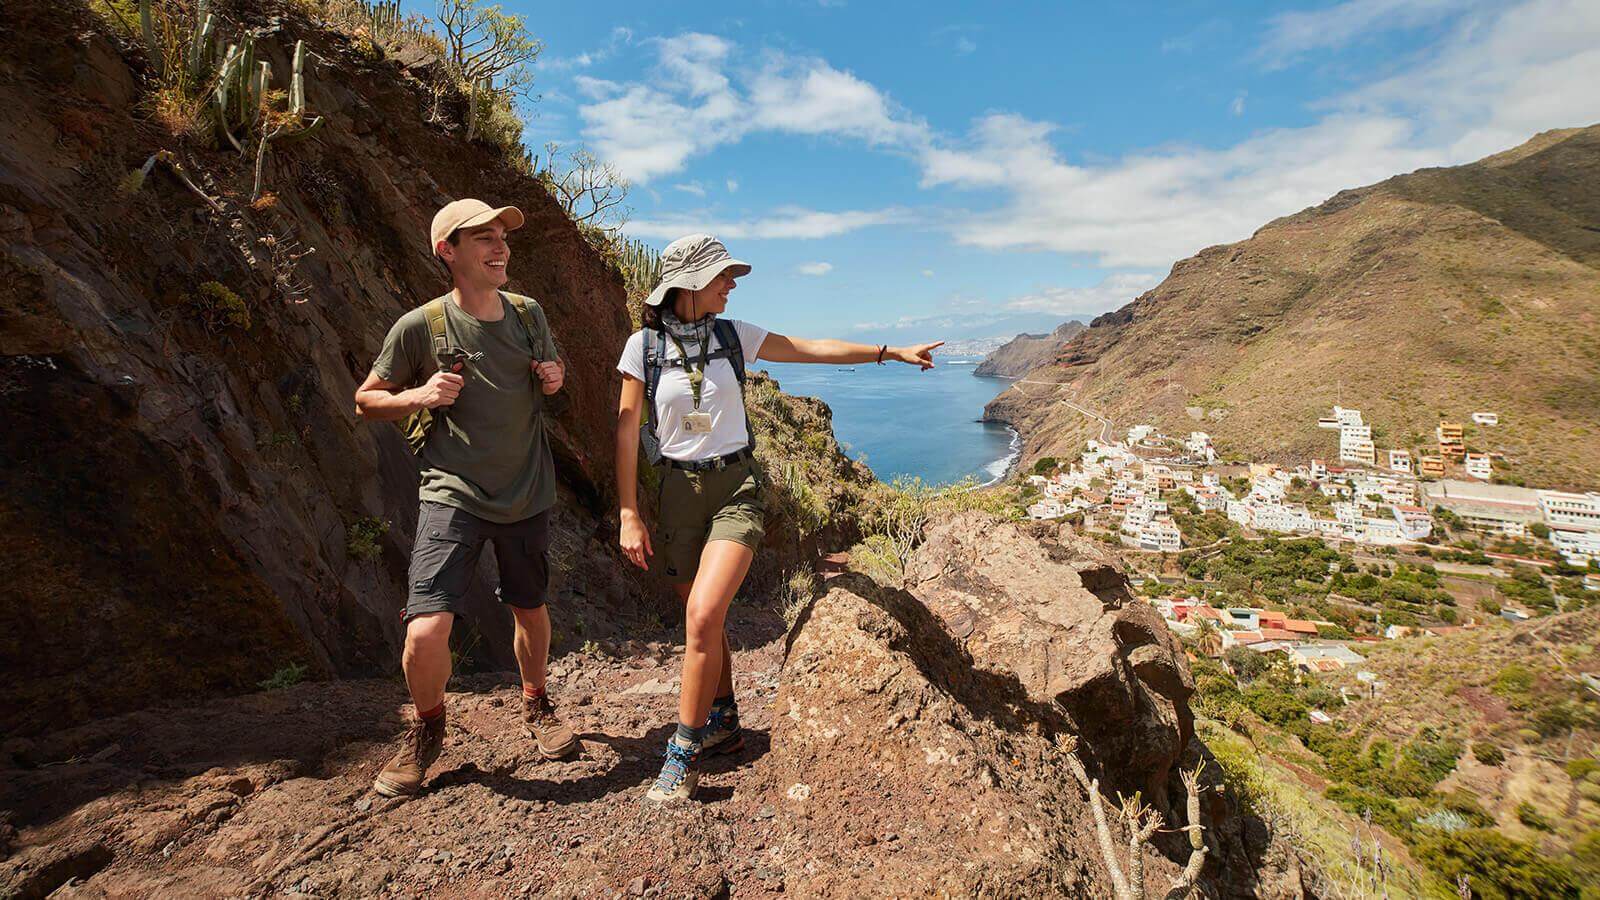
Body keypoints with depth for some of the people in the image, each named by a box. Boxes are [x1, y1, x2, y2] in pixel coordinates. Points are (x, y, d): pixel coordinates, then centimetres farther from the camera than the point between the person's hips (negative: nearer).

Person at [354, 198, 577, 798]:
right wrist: (416, 396, -17)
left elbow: (553, 368, 20)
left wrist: (555, 378, -4)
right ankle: (428, 728, 20)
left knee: (530, 611, 16)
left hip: (527, 494, 3)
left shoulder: (528, 313, 3)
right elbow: (366, 401, 4)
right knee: (426, 631, -13)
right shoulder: (420, 326, -7)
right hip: (452, 494, -3)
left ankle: (535, 706, 44)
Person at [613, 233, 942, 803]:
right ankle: (724, 726, 34)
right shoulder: (644, 345, -1)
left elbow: (812, 349, 8)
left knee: (703, 615, -17)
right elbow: (627, 430, -2)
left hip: (736, 486, 0)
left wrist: (891, 352, 9)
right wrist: (629, 515, -6)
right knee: (704, 621, 10)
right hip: (679, 492, 1)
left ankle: (685, 752, 2)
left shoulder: (733, 335, 3)